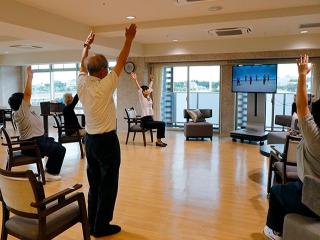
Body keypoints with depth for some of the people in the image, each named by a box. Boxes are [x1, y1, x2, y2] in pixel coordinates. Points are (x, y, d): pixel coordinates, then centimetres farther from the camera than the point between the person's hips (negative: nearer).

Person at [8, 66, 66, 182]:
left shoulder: (25, 112, 7)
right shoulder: (21, 113, -22)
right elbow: (27, 94, -28)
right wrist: (30, 76, -27)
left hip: (37, 140, 11)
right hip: (33, 145, -11)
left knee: (56, 145, 28)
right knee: (60, 149, -9)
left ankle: (49, 169, 32)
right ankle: (51, 173, 1)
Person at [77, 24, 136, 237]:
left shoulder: (82, 84, 0)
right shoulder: (105, 86, -16)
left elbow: (82, 65, 20)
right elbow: (121, 62, -8)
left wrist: (87, 46, 33)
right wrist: (129, 38, 2)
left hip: (90, 139, 8)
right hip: (107, 140, -7)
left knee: (94, 183, 15)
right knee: (108, 184, 3)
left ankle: (92, 224, 25)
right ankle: (101, 226, 12)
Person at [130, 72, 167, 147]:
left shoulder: (148, 97, 15)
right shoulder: (142, 98, -5)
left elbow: (150, 88, 28)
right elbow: (139, 88, -19)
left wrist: (151, 81, 42)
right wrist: (135, 80, -31)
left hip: (150, 119, 8)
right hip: (145, 120, -8)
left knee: (162, 124, -7)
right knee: (161, 124, -20)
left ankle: (159, 141, -2)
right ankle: (158, 141, -10)